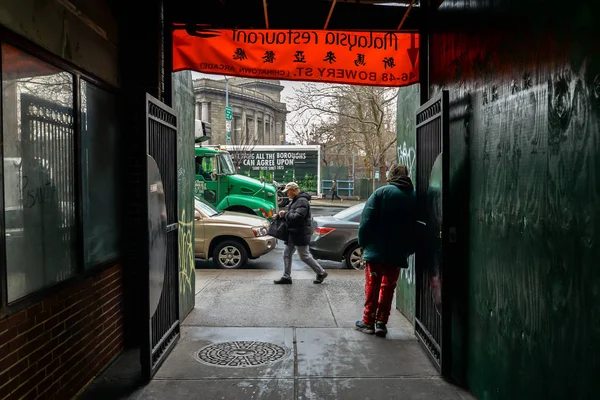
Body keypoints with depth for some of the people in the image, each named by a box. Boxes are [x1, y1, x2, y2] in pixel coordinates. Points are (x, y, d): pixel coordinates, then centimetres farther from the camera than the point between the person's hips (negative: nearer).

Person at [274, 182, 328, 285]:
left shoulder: (302, 201, -18)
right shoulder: (296, 200, 17)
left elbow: (298, 216, -28)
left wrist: (285, 214, -16)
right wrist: (282, 215, 4)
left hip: (300, 234, -11)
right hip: (293, 234, 11)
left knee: (304, 256, -3)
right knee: (287, 254, 11)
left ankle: (321, 273, 10)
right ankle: (286, 277, 17)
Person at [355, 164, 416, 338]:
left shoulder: (382, 192, -9)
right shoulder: (414, 197, 3)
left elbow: (367, 221, -11)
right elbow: (415, 227, 6)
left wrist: (363, 243, -1)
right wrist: (409, 249, 14)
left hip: (375, 251, -3)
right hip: (397, 253, 3)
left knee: (372, 286, 8)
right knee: (388, 287, 12)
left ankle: (368, 321, 13)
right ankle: (381, 323, 13)